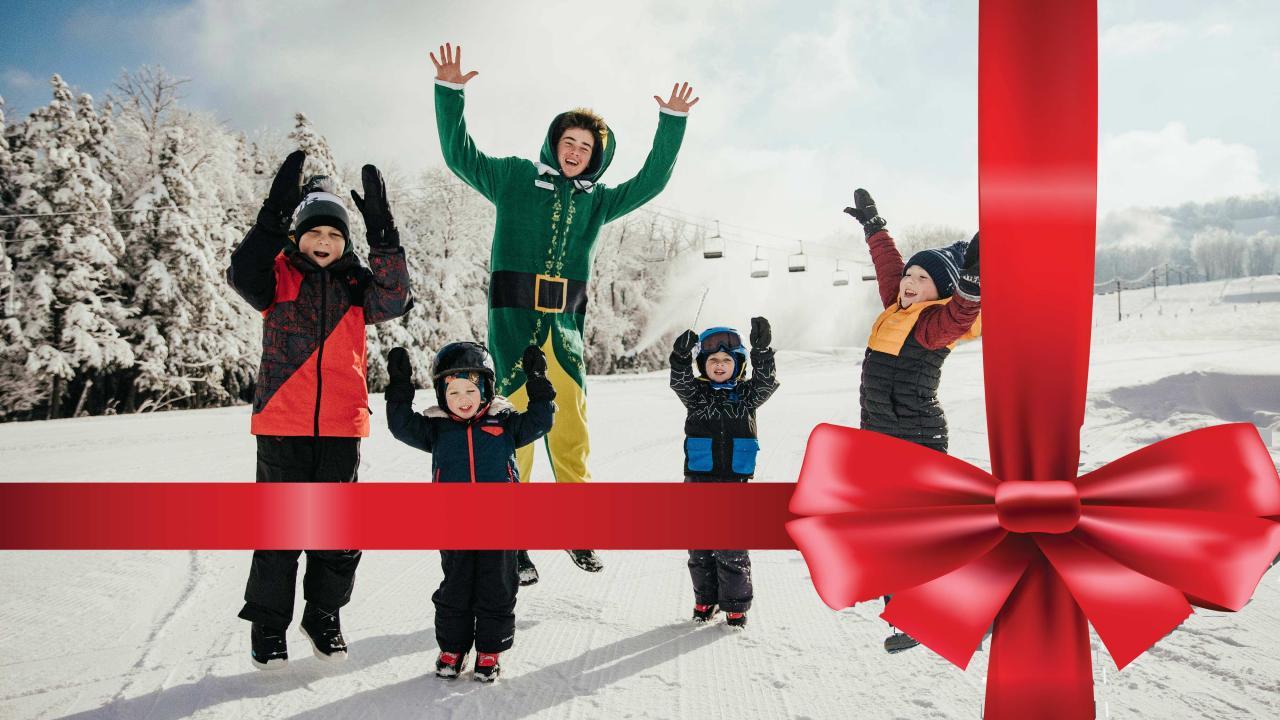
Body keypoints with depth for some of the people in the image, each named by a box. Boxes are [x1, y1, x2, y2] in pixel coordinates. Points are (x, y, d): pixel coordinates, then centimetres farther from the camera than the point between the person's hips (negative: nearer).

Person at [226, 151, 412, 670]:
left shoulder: (355, 284, 9)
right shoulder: (279, 276, 3)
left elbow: (393, 301, -11)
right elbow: (244, 275, -19)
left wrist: (382, 234, -21)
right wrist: (274, 214, -28)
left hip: (340, 429, 2)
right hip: (282, 425, -2)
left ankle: (323, 617, 26)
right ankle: (268, 626, 16)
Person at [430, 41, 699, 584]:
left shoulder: (596, 199, 17)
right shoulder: (515, 178, 7)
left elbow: (651, 181, 16)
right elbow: (461, 156, 1)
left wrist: (672, 123, 10)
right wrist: (450, 93, -8)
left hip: (564, 324, 4)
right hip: (513, 319, -3)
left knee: (571, 430, 3)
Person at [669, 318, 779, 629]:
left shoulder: (746, 394, 5)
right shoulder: (696, 393, 5)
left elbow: (765, 383, -12)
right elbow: (679, 381, -14)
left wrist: (762, 349, -27)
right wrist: (681, 355, -33)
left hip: (735, 480, -1)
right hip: (699, 480, 1)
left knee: (732, 546, -1)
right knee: (700, 545, 9)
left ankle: (735, 606, 11)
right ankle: (705, 600, 24)